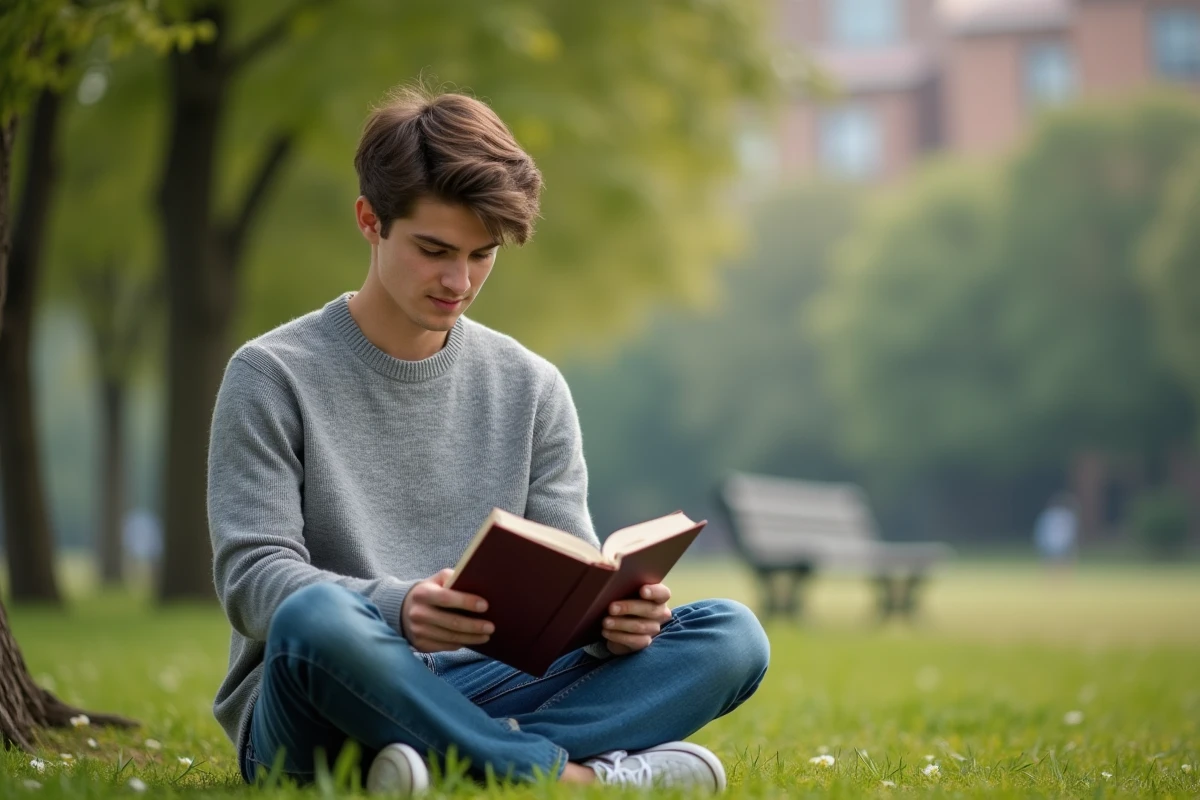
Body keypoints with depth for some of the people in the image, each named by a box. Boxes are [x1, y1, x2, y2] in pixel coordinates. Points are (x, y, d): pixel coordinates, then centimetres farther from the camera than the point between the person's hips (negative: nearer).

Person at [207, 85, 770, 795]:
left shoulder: (532, 389, 13)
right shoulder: (273, 376, 1)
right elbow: (253, 575, -9)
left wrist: (613, 611, -17)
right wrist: (394, 609, -29)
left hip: (479, 694, 4)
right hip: (318, 713, -4)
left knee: (732, 636, -16)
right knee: (315, 620, -40)